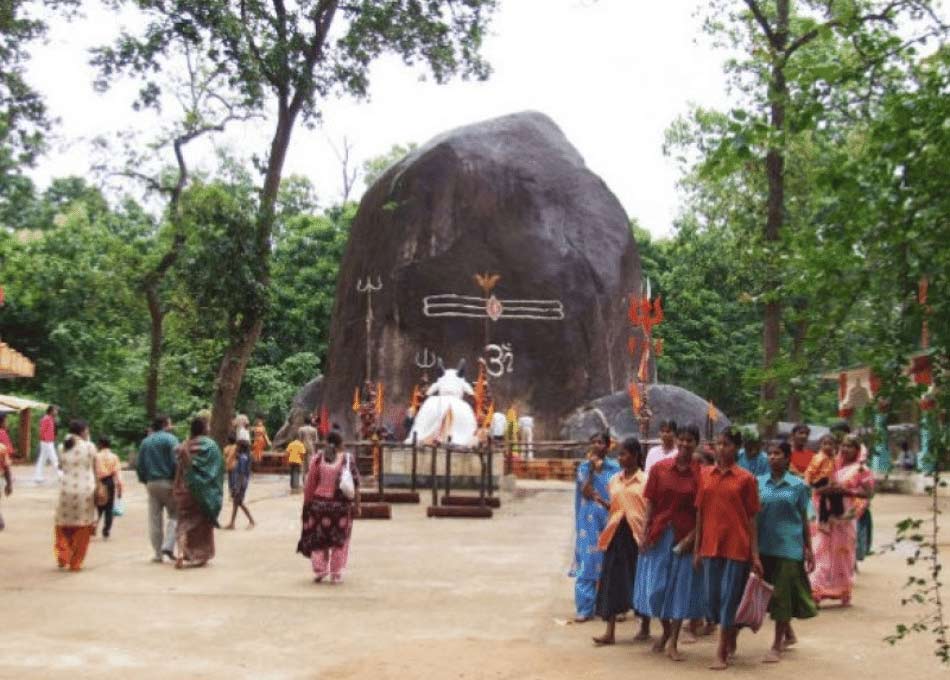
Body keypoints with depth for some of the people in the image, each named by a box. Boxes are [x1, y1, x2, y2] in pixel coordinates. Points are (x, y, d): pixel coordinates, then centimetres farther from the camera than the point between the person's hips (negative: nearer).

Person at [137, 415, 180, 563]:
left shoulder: (145, 442, 11)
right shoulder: (170, 439, -7)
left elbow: (139, 464, 11)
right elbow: (176, 462, -15)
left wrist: (144, 481, 18)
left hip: (151, 483, 5)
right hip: (168, 482, -5)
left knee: (155, 519, 8)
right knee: (174, 515, 4)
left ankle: (158, 553, 10)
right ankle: (168, 546, -11)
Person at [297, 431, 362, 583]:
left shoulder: (318, 459, -2)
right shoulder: (347, 459, -5)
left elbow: (309, 484, -2)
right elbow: (355, 484, -7)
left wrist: (307, 503, 5)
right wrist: (357, 504, -1)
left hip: (319, 503, 1)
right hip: (341, 504, -1)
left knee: (319, 538, 15)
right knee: (340, 541, 9)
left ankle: (319, 570, 11)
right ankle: (336, 574, 10)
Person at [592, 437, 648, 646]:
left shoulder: (645, 480, -5)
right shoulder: (614, 480, 10)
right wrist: (601, 501, -1)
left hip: (637, 534, -4)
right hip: (617, 534, 4)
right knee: (612, 581, 1)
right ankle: (609, 632, 4)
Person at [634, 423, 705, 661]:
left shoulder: (701, 474, -5)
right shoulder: (659, 468, 0)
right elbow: (650, 503, 1)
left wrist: (691, 537, -13)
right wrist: (645, 534, -4)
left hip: (685, 537, -1)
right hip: (659, 534, 2)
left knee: (681, 588, 5)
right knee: (655, 586, 8)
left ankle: (673, 643, 16)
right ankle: (666, 631, 32)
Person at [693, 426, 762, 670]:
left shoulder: (746, 479, -3)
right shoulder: (704, 474, 5)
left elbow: (751, 518, -1)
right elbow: (700, 513, 8)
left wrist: (755, 554, -5)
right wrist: (697, 549, 6)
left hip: (736, 546, -3)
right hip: (710, 545, 3)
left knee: (729, 598, -1)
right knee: (712, 598, 9)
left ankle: (722, 654, 6)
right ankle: (731, 639, 33)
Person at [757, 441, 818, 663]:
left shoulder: (798, 486, -1)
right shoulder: (759, 483, 4)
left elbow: (804, 519, 3)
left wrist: (809, 549, 2)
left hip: (788, 547, -3)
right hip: (764, 546, 3)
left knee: (782, 595, -1)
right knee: (769, 593, 12)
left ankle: (777, 645, 7)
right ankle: (789, 634, 33)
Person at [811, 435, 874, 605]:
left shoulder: (861, 470, -2)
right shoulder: (835, 466, 14)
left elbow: (868, 492, -10)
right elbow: (819, 487, 19)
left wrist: (846, 491, -19)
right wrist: (826, 489, -3)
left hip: (846, 516, -4)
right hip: (828, 515, 5)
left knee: (843, 552, 4)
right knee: (822, 551, 0)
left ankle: (844, 593, 14)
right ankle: (816, 590, 3)